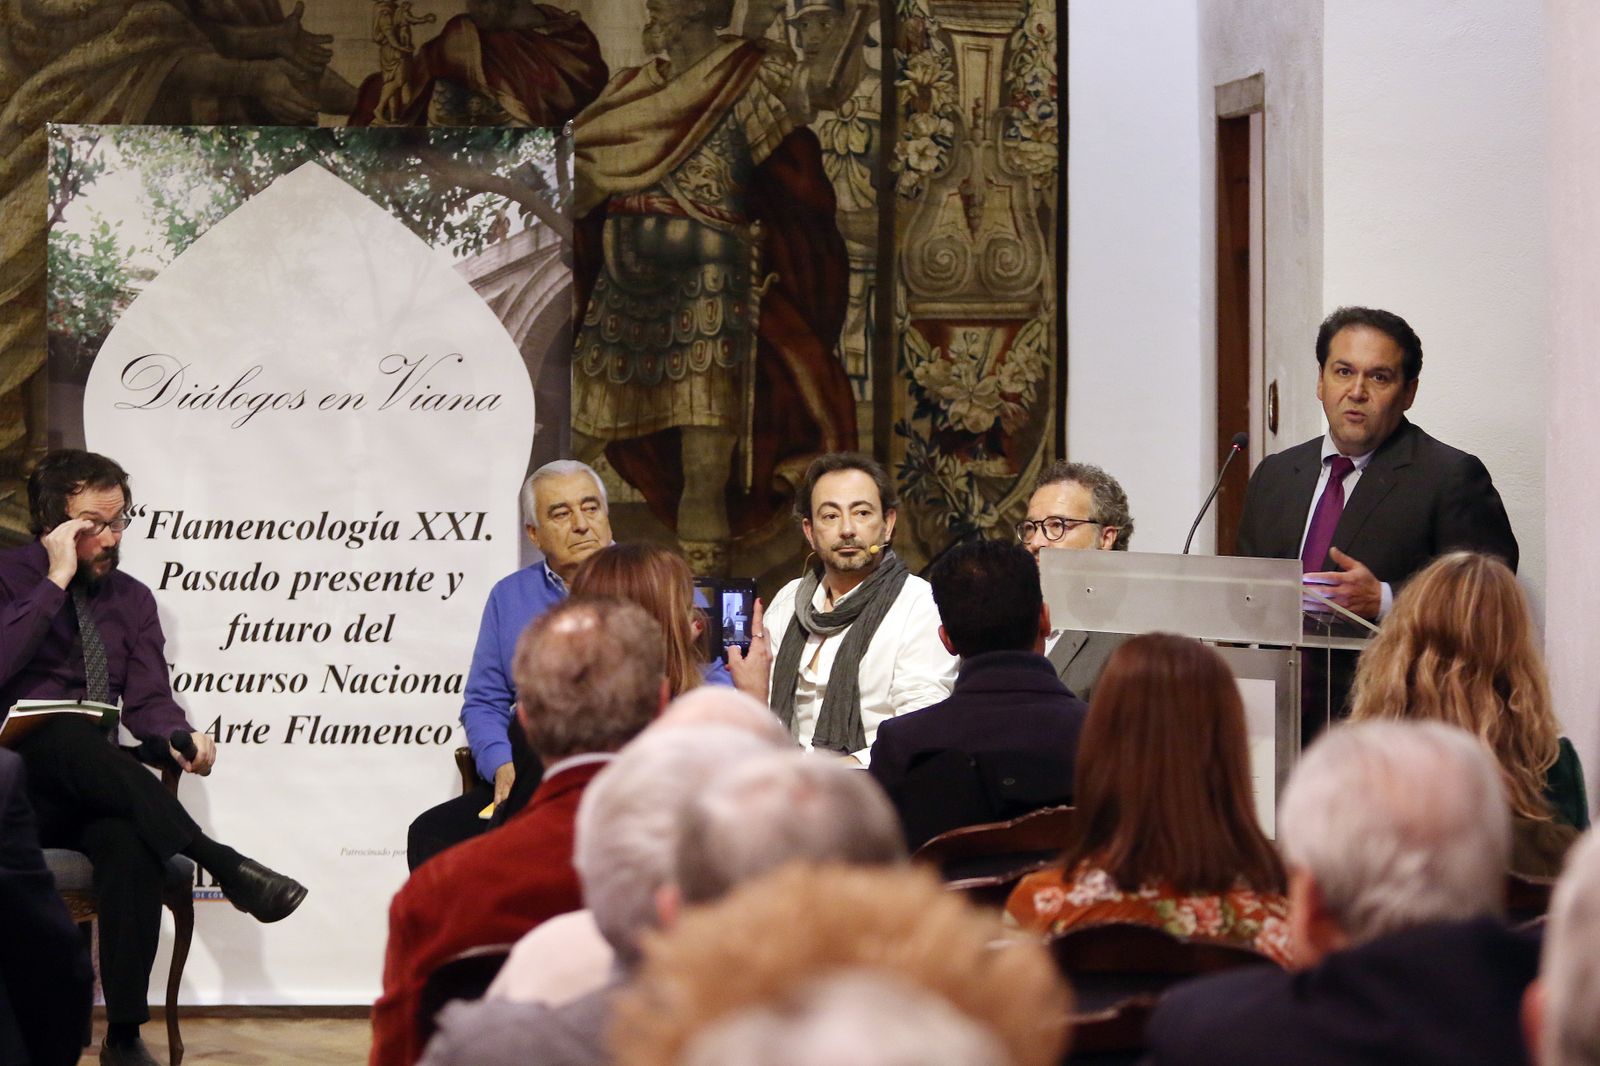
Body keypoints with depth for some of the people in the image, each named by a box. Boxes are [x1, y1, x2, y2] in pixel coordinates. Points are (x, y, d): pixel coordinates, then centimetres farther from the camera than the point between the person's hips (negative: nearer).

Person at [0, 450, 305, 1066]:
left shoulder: (131, 600, 16)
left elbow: (149, 702, 7)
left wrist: (178, 739, -16)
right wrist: (57, 581, -13)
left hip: (92, 794, 3)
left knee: (129, 840, -35)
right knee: (72, 736, -39)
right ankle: (224, 865, -43)